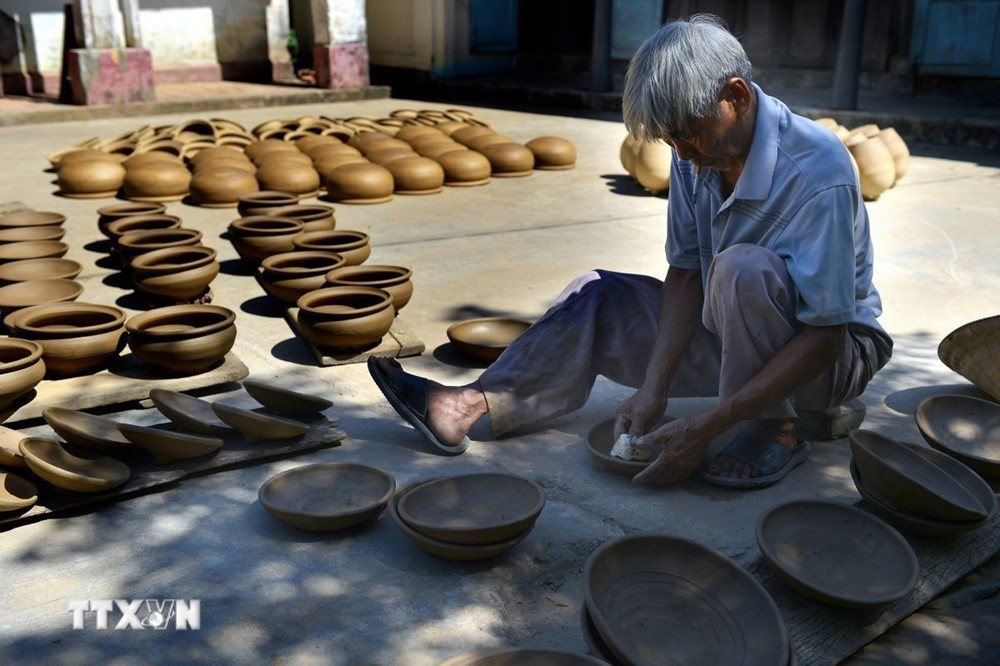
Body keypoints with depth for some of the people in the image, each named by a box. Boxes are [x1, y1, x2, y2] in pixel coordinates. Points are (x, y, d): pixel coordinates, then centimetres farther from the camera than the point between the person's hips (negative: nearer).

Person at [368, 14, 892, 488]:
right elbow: (685, 273, -6)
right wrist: (654, 386, -17)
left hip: (839, 353, -6)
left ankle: (774, 429, -17)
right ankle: (473, 406, -13)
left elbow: (824, 337, -29)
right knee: (597, 297, -3)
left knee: (743, 269, -36)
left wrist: (706, 426, -34)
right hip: (732, 334, 6)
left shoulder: (817, 172, -29)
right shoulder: (697, 153, -9)